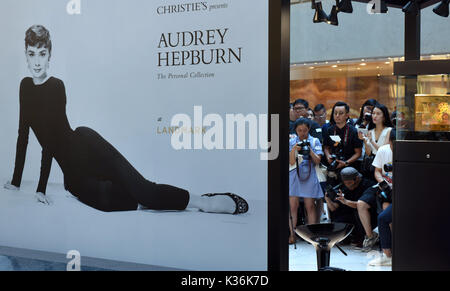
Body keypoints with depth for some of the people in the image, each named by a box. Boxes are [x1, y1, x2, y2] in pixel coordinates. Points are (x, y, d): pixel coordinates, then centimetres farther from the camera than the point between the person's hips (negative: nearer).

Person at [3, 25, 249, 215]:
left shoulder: (56, 87, -7)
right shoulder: (25, 86, 13)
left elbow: (51, 138, -14)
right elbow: (23, 134, 16)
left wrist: (42, 188, -17)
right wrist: (16, 181, 17)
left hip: (85, 146, -5)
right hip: (72, 170, 5)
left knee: (138, 187, -24)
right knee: (103, 200, -23)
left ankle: (202, 201, -23)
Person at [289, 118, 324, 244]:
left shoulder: (315, 141, 9)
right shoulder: (292, 142, 9)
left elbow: (317, 161, 2)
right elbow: (291, 162, 1)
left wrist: (310, 150, -12)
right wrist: (294, 149, -14)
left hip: (309, 176, 0)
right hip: (294, 176, 0)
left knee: (310, 206, -1)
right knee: (293, 206, -4)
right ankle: (292, 235, 0)